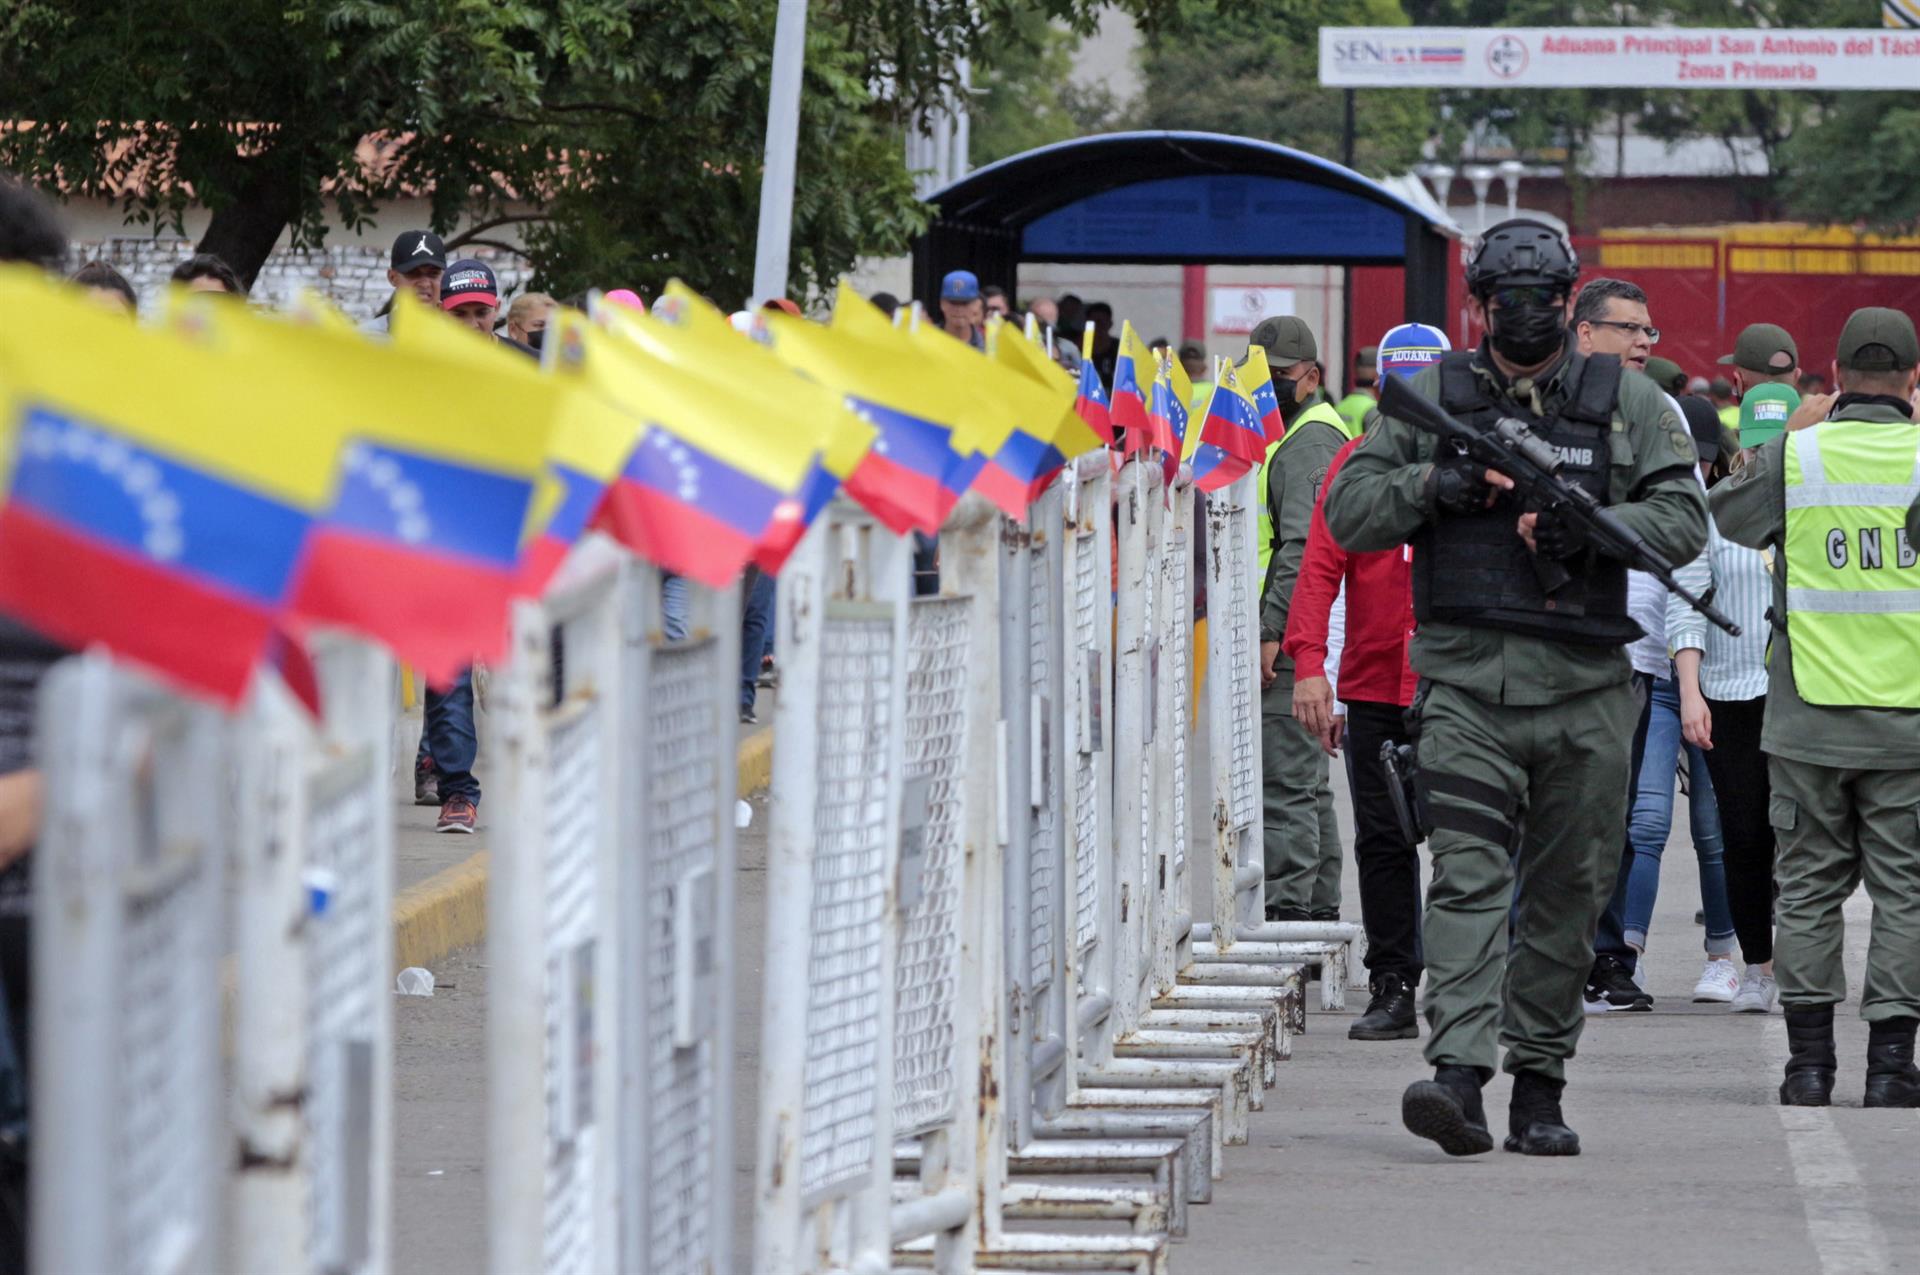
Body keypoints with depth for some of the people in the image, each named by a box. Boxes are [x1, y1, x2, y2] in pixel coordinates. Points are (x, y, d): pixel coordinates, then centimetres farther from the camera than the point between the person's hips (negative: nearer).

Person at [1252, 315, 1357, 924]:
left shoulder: (1312, 441, -12)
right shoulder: (1283, 434, 22)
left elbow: (1303, 547, -21)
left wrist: (1272, 631, -25)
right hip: (1292, 642, 11)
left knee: (1286, 782, -11)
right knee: (1306, 783, 15)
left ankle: (1289, 905, -13)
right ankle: (1319, 907, 20)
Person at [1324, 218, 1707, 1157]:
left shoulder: (1628, 403, 9)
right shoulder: (1431, 398, 9)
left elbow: (1684, 519, 3)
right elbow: (1349, 514, 7)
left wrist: (1590, 530, -14)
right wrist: (1436, 484, -11)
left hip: (1585, 691, 1)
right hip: (1466, 682, -1)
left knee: (1567, 897, 6)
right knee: (1467, 877, -14)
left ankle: (1539, 1084, 15)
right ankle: (1459, 1072, -25)